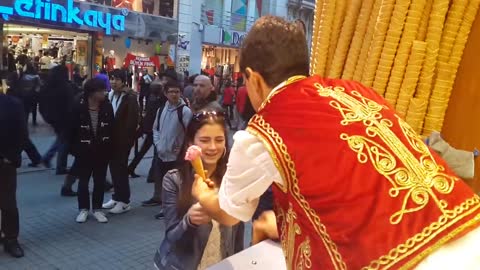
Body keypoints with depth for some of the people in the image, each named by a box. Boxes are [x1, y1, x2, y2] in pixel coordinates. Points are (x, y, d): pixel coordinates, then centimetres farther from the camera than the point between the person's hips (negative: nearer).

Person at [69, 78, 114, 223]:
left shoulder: (107, 106, -5)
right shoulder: (79, 107, -11)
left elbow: (111, 129, -1)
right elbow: (73, 130, -6)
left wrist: (110, 148, -4)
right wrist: (74, 149, -5)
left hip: (102, 150, 2)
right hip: (84, 151, -2)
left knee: (100, 181, 10)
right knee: (83, 181, 10)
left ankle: (97, 208, 24)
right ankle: (83, 209, 25)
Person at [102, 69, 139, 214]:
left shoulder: (130, 97, -13)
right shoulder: (110, 95, 11)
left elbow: (132, 120, -17)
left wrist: (127, 139, -19)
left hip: (123, 140, -7)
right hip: (112, 138, 7)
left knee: (121, 168, -3)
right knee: (114, 167, 13)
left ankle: (124, 201, 7)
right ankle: (116, 197, 25)